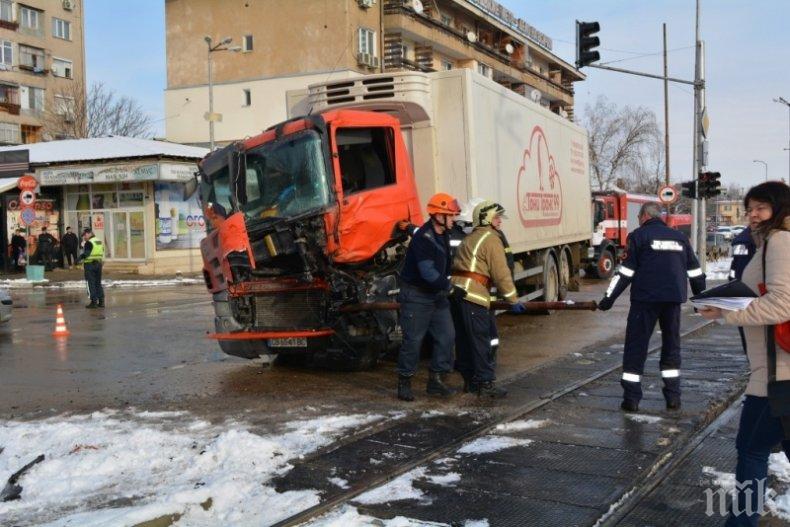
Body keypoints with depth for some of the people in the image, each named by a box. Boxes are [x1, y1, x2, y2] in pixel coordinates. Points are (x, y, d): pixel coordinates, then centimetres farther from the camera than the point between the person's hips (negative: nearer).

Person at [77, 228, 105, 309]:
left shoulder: (89, 243, -12)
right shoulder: (100, 241, 14)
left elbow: (85, 254, -21)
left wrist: (79, 259, -22)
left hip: (90, 264, -8)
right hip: (99, 263, 8)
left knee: (91, 284, -3)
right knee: (98, 283, 14)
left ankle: (94, 302, -4)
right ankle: (101, 301, 13)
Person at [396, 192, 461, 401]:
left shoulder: (442, 235, 9)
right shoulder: (423, 238, -21)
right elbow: (427, 272, -26)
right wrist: (449, 286, -20)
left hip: (437, 295, 9)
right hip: (416, 296, -9)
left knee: (446, 335, 4)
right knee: (413, 340, -2)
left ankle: (436, 380, 14)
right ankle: (404, 383, 11)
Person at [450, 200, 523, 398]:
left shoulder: (469, 239, 25)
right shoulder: (491, 239, -5)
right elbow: (501, 274, -10)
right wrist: (513, 300, -4)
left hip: (456, 291, 9)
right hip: (474, 294, -9)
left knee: (464, 339, 12)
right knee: (481, 340, -4)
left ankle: (470, 380, 20)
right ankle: (486, 383, -1)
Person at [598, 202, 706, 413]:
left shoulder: (639, 235, 1)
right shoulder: (679, 237, 15)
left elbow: (626, 271, -7)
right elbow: (695, 272, 16)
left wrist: (609, 298, -5)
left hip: (646, 299, -4)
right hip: (673, 299, 4)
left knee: (636, 347, 2)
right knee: (672, 345, 16)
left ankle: (631, 398, 0)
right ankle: (673, 397, 16)